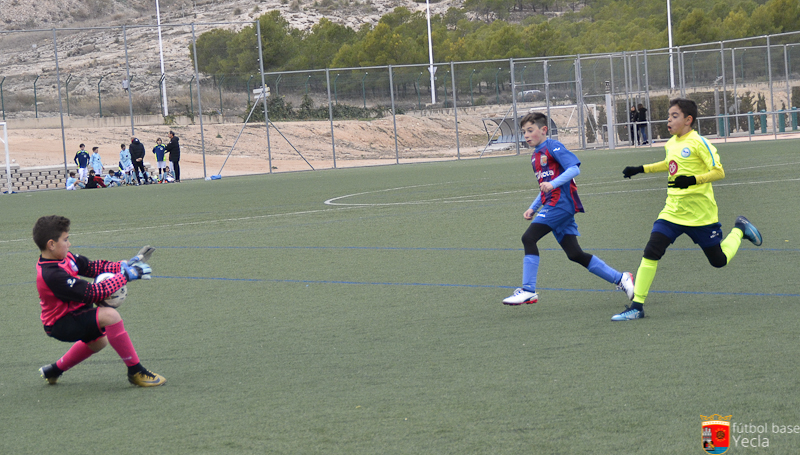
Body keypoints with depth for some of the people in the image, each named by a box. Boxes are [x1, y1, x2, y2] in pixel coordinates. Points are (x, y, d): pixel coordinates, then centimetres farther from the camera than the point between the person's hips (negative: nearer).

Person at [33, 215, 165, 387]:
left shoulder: (65, 257, -4)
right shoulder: (52, 275, -32)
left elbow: (93, 267, 5)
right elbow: (92, 293, -32)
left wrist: (123, 266, -10)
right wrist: (124, 276, -27)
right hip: (61, 325, -10)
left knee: (99, 340, 37)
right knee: (109, 315, -31)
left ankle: (53, 371, 51)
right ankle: (135, 371, -25)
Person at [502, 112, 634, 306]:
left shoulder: (552, 146, -5)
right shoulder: (535, 156, 23)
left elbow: (574, 168, -16)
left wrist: (553, 184, -27)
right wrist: (533, 208, 22)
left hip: (561, 203, -10)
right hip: (551, 205, 10)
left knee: (529, 238, -17)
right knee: (575, 254, 6)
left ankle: (528, 291, -16)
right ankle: (620, 279, 14)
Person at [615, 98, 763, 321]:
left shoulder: (698, 143, -13)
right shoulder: (671, 144, 9)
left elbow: (719, 172, -17)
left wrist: (692, 180, -30)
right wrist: (641, 169, 27)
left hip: (700, 214, -6)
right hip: (673, 211, 6)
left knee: (719, 261, 7)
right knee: (650, 252, -12)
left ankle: (739, 229, 37)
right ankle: (637, 306, -10)